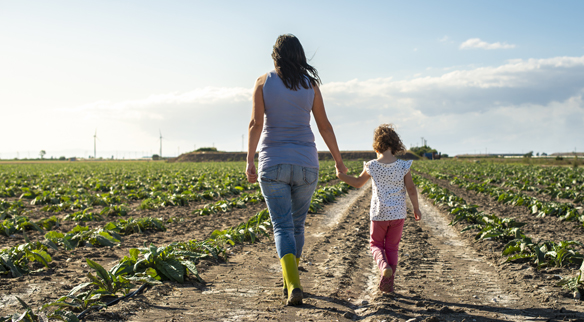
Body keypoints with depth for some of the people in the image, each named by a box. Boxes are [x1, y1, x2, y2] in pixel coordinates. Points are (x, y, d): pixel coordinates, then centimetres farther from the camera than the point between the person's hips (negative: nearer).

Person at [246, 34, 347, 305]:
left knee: (283, 227, 0)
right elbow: (324, 126, 3)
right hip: (305, 164, 2)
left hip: (273, 163, -2)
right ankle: (290, 281, 28)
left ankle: (293, 285, -19)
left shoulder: (263, 82, -2)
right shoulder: (310, 84, 2)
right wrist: (338, 160, 13)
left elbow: (256, 124, -10)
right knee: (297, 224, 17)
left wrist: (249, 161, -8)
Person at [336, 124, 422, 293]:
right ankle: (389, 282, 12)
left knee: (376, 244, 15)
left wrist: (342, 176, 22)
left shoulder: (372, 166, -7)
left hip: (379, 214, -1)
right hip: (398, 214, 1)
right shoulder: (403, 166, -7)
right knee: (392, 247, 13)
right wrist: (416, 209, 9)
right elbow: (411, 190, -3)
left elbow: (358, 183, 8)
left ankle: (384, 265, -15)